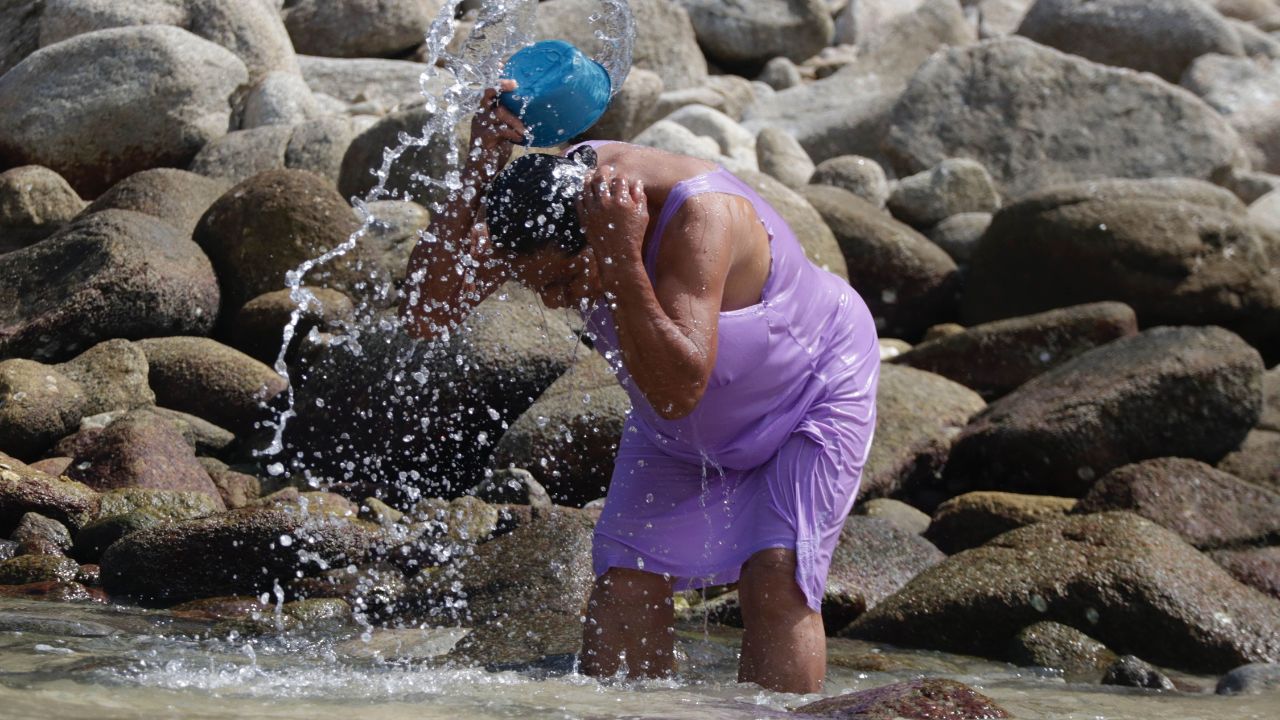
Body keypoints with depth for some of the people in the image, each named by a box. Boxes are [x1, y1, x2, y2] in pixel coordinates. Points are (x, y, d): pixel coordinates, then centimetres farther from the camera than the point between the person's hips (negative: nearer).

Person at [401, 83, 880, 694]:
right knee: (626, 577, -9)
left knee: (775, 580, -20)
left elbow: (678, 389, -47)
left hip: (812, 398, -6)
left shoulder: (700, 216, -41)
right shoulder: (545, 202, -22)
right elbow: (425, 313, -32)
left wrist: (622, 262, -53)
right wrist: (479, 174, -41)